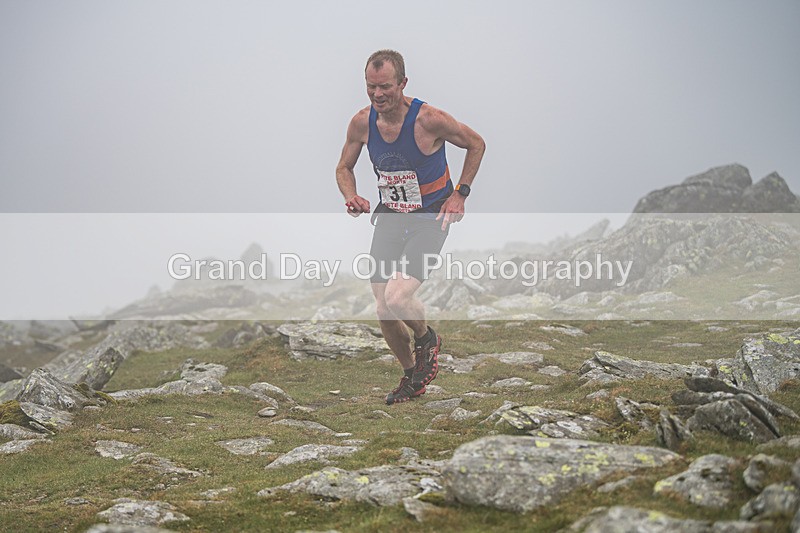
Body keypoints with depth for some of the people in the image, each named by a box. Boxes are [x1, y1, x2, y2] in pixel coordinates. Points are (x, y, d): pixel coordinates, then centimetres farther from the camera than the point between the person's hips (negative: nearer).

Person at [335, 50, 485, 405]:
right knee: (384, 312, 4)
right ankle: (411, 377, 30)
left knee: (397, 298, -23)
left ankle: (426, 339, 12)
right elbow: (344, 168, 9)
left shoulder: (429, 119, -21)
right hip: (389, 216, 5)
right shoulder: (362, 122, -8)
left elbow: (476, 144, -4)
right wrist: (350, 196, -12)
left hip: (431, 217, -5)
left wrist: (459, 194, -10)